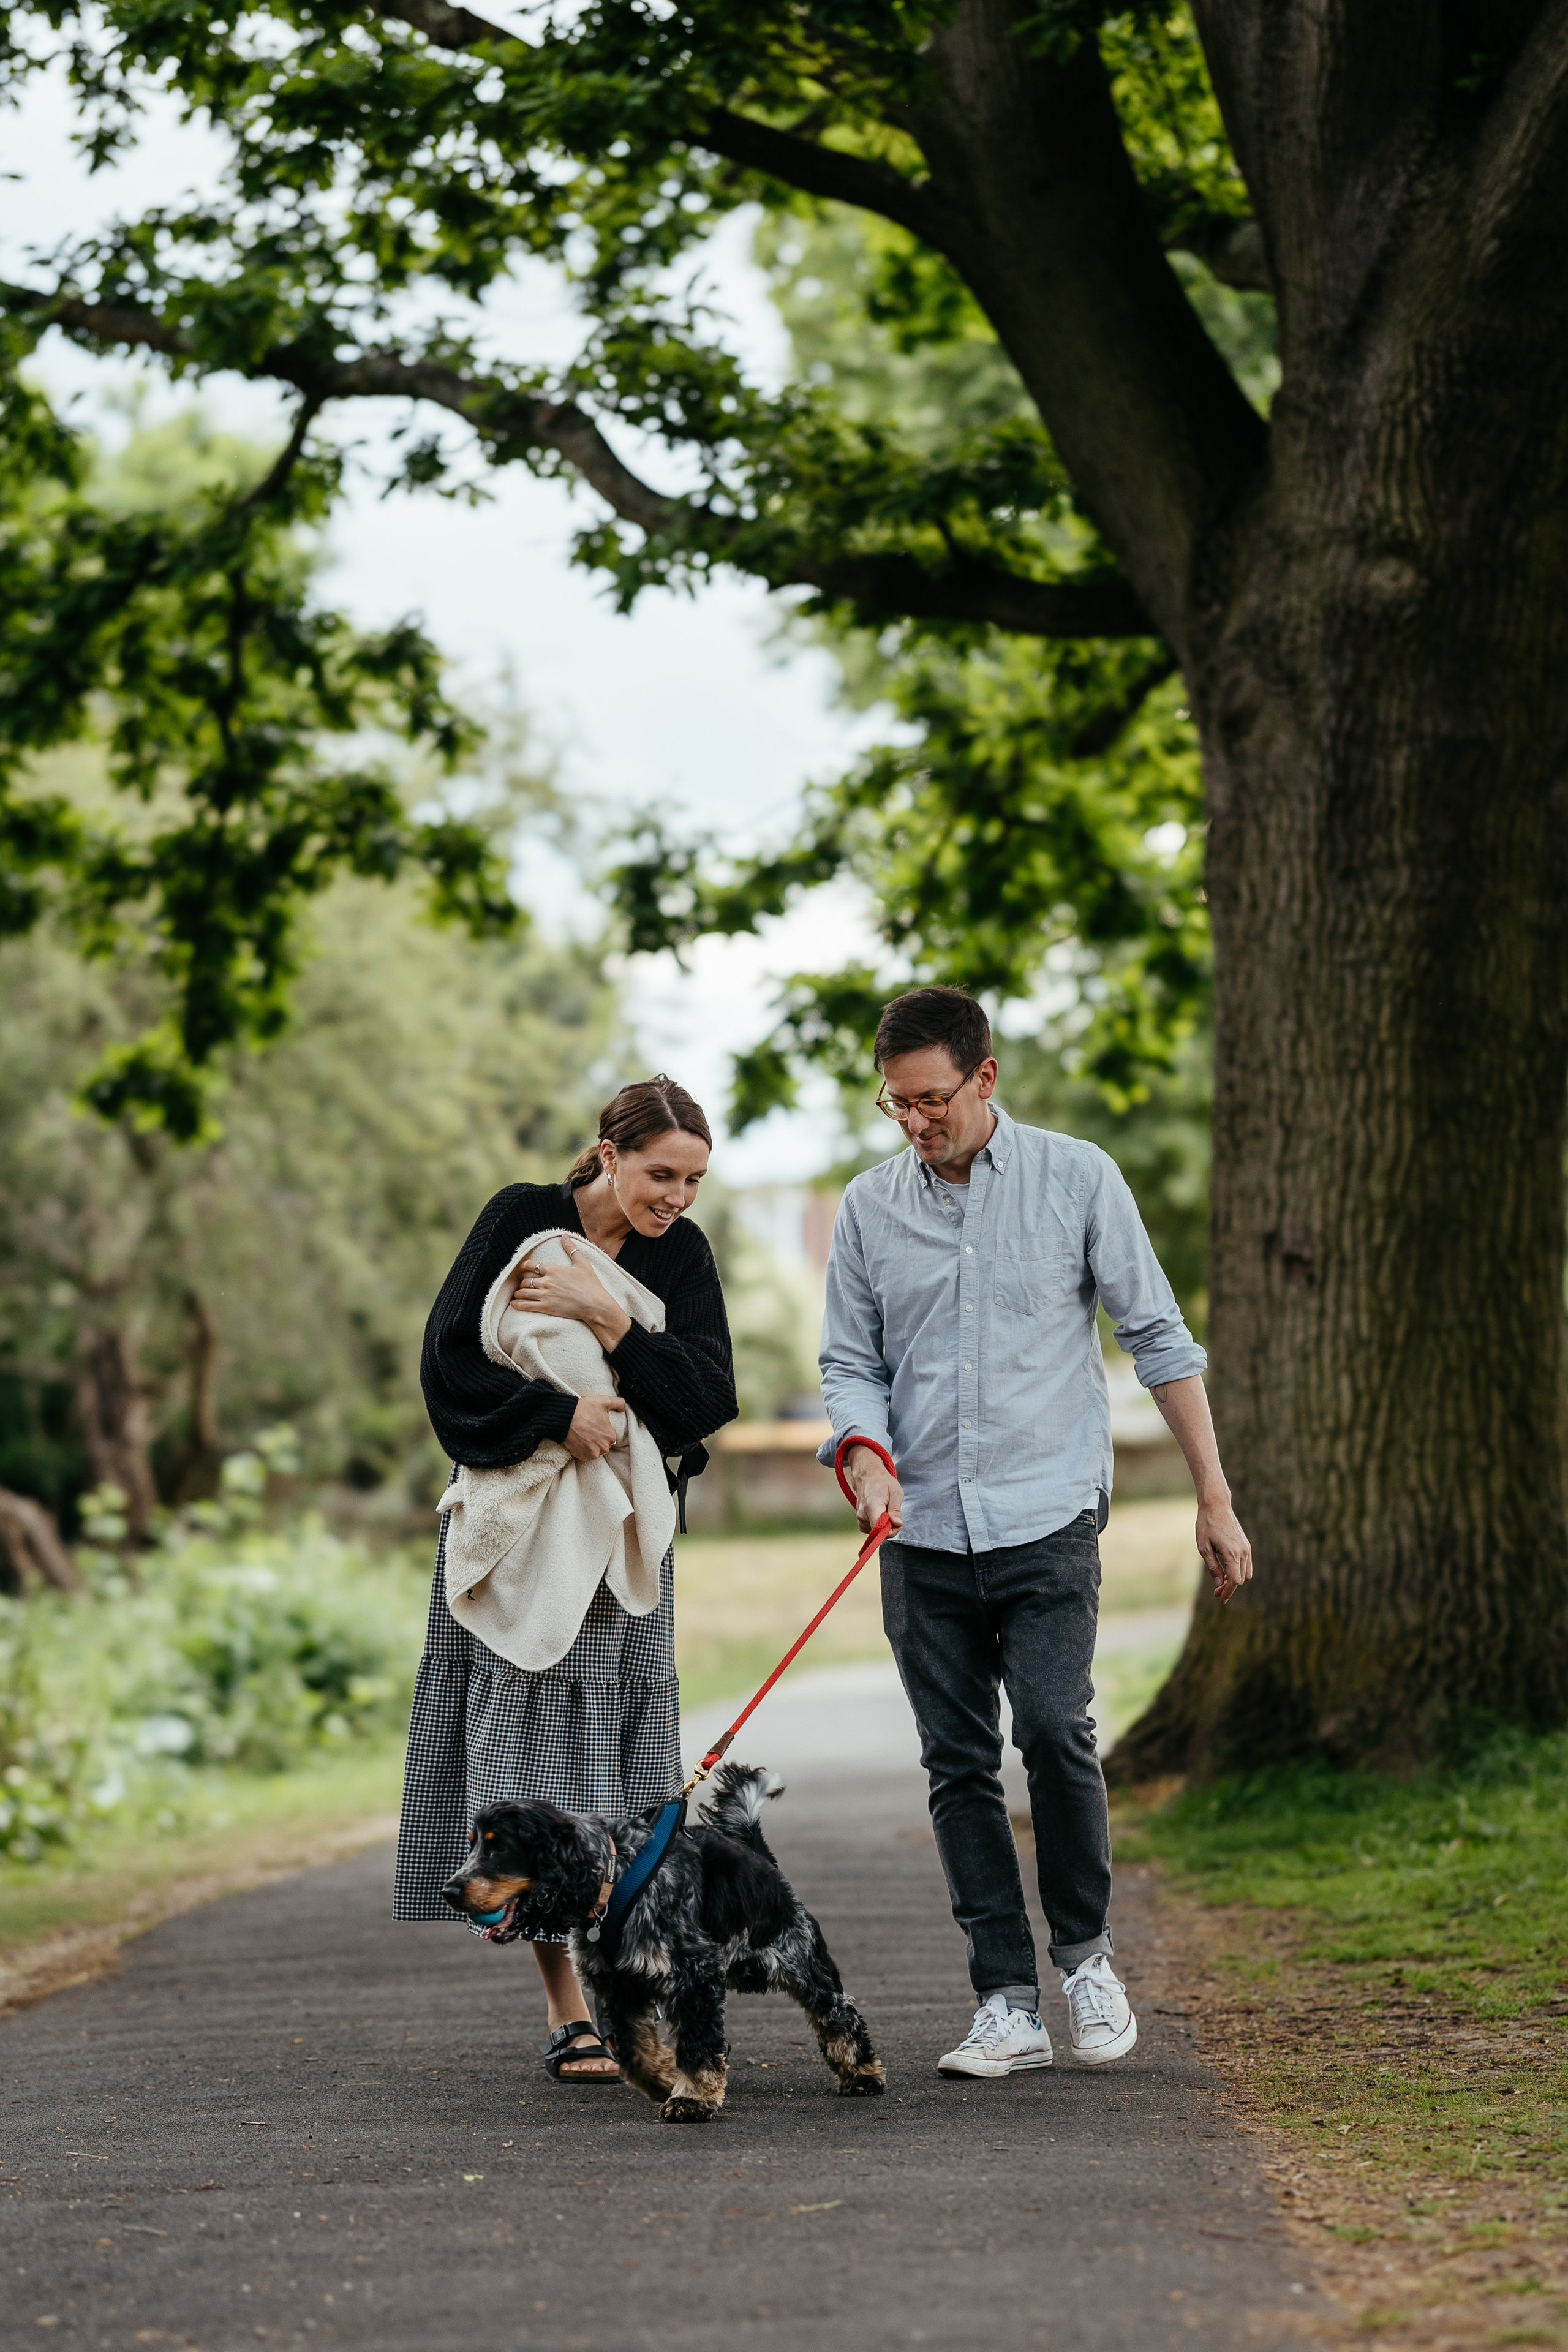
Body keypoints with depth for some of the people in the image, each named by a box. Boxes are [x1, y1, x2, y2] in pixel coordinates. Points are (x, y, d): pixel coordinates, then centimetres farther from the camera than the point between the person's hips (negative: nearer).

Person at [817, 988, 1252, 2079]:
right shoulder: (870, 1207, 7)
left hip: (1049, 1516, -3)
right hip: (924, 1534, 3)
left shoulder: (1078, 1179, 0)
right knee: (959, 1765, 2)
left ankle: (1088, 1954, 5)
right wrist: (864, 1451, -11)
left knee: (1054, 1729, -17)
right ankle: (1009, 2005, 8)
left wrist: (1215, 1498, 0)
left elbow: (1159, 1338, 3)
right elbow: (851, 1361, 12)